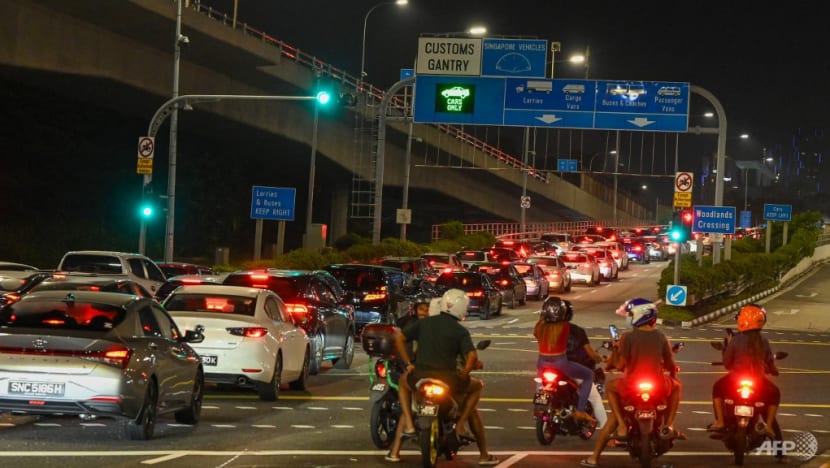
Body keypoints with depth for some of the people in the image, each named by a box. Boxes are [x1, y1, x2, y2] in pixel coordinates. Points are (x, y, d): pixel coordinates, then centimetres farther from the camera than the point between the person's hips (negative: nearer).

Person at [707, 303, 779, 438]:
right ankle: (769, 426, 16)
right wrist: (773, 370, 28)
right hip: (758, 381, 1)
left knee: (718, 388, 29)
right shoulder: (763, 341, -4)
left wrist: (728, 345, 11)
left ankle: (720, 422, 20)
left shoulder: (736, 340, -11)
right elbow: (770, 364, 4)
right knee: (774, 393, 29)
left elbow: (727, 363, -3)